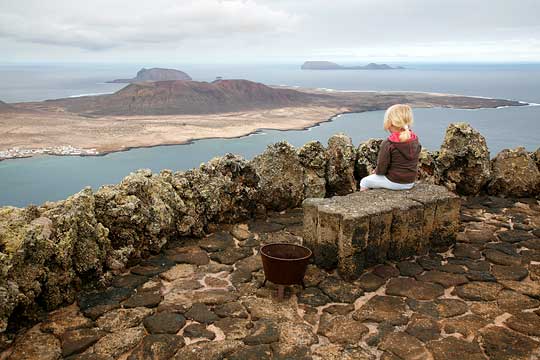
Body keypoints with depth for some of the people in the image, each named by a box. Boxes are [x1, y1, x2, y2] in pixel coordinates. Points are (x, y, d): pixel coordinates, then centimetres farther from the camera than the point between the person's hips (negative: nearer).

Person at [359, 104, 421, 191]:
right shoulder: (416, 141, -3)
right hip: (410, 183, 7)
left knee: (364, 182, 16)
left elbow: (381, 169, -18)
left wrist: (376, 171, 6)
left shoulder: (388, 144, -22)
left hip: (393, 182, -7)